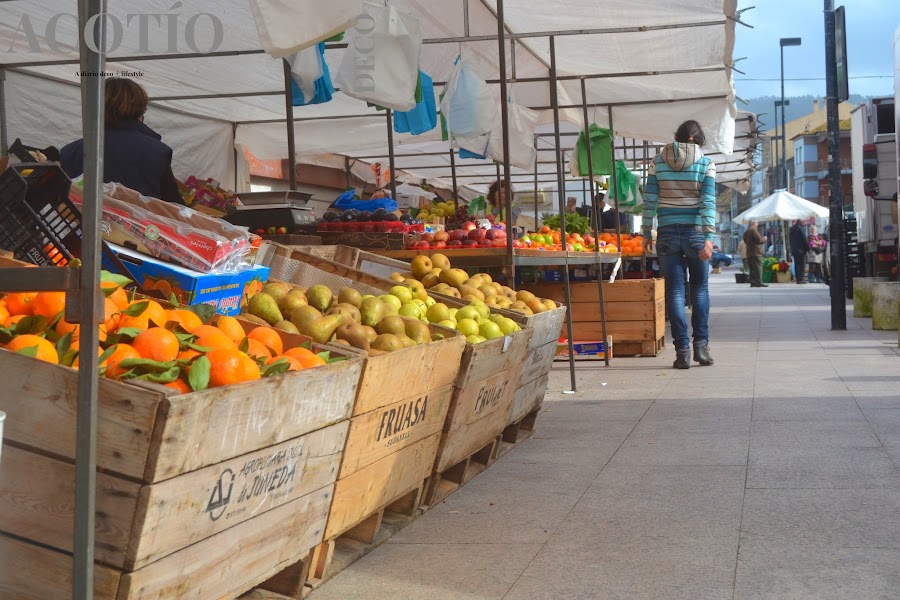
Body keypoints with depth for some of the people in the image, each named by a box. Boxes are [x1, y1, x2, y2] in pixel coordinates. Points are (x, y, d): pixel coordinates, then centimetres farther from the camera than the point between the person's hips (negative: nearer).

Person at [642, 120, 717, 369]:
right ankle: (701, 344, 8)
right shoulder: (706, 164, -1)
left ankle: (682, 350, 0)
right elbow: (708, 203, -9)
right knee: (700, 288, 14)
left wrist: (647, 232, 7)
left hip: (667, 233, 1)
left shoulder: (658, 161, 2)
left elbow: (650, 199, 1)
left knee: (675, 290, 4)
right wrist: (709, 237, -12)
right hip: (695, 231, -1)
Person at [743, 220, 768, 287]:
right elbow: (759, 239, -17)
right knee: (758, 267, -10)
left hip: (749, 253, 9)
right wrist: (764, 239, 4)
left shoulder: (746, 231, 18)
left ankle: (752, 282, 7)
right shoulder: (753, 230, -10)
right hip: (756, 252, -9)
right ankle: (759, 282, -16)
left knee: (752, 268, 9)